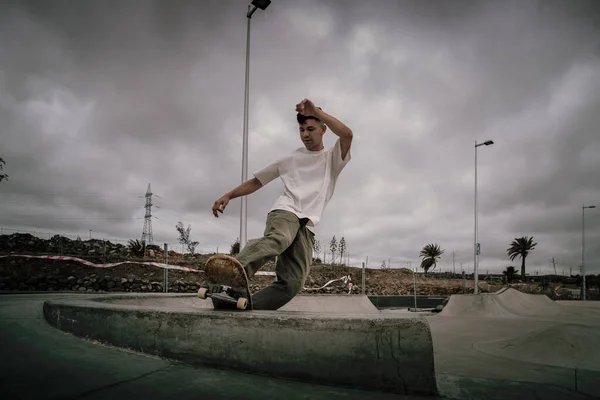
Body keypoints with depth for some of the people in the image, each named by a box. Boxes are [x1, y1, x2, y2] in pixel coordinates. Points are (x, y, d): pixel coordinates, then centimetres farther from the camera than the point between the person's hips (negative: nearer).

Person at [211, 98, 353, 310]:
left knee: (292, 283, -20)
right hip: (284, 211, -1)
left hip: (307, 225, 1)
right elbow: (256, 181, 26)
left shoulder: (333, 158, 20)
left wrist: (316, 111, -1)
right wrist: (228, 195, 13)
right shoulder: (290, 158, 24)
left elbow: (347, 135, -2)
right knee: (278, 238, -40)